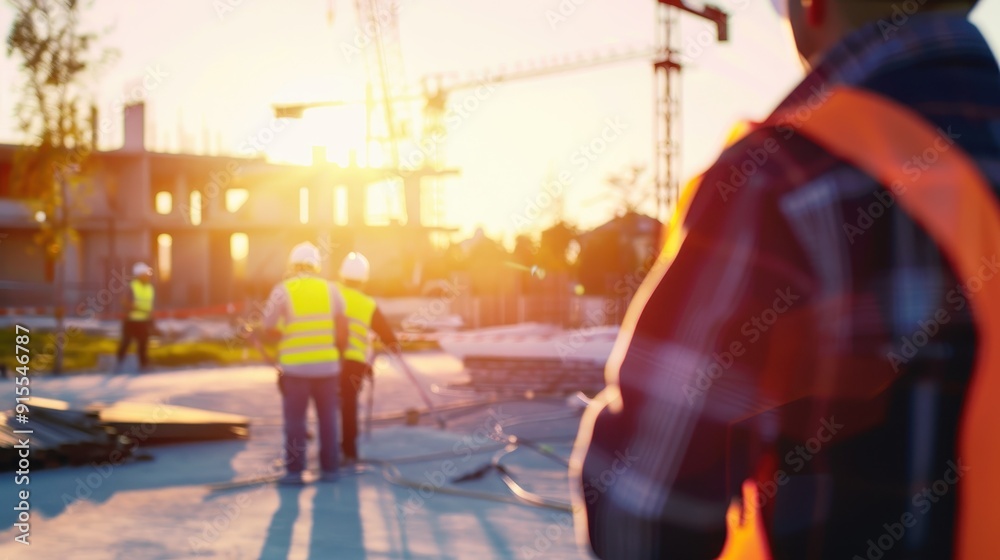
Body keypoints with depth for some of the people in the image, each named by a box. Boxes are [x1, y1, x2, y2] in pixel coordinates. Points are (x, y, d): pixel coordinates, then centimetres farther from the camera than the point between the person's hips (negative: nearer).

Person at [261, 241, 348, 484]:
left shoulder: (283, 290, -4)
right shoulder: (331, 289, 2)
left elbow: (268, 330, -2)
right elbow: (342, 329, 2)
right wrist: (339, 353, 14)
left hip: (295, 366, -2)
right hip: (327, 365, 2)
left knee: (295, 419, 5)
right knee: (327, 418, 10)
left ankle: (294, 471, 5)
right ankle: (329, 468, 15)